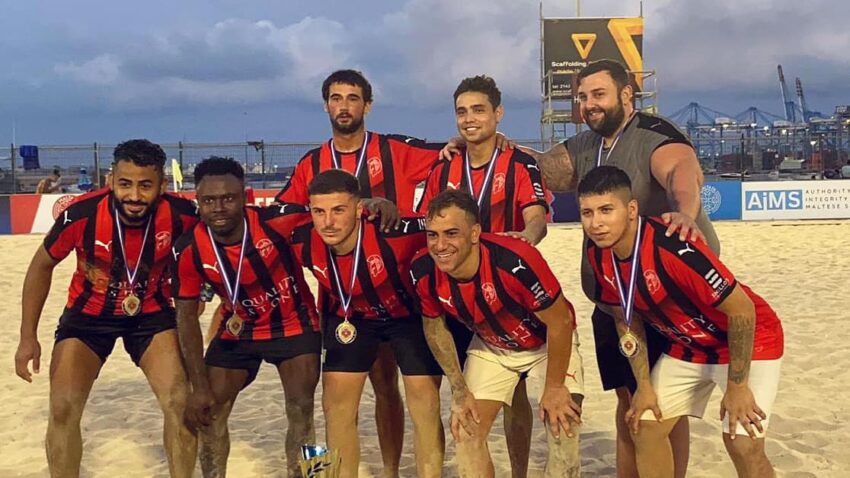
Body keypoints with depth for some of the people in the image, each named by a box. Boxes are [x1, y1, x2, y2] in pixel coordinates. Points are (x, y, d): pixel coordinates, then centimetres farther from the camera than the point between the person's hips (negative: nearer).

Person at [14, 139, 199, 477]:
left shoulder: (180, 215, -26)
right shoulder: (80, 215, -28)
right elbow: (42, 266, -8)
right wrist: (28, 337, -7)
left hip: (152, 313, 0)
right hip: (88, 314, 0)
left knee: (180, 402, -10)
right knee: (63, 409, -8)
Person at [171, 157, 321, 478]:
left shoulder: (274, 223, -29)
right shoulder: (190, 250, -21)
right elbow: (186, 316, -11)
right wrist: (200, 386, -12)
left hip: (294, 325, -2)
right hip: (237, 331, 3)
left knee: (301, 412, -7)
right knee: (208, 413, 2)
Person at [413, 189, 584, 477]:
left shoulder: (515, 261, -39)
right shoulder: (424, 271, -24)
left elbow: (560, 322, -24)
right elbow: (434, 326, -4)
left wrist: (554, 388, -15)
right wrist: (460, 392, -3)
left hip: (547, 344, -4)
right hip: (489, 348, 4)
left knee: (563, 427, -12)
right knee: (466, 431, 0)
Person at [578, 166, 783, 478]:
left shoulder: (671, 247, -35)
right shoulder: (598, 254, -12)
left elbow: (742, 309, -28)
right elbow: (627, 320, 2)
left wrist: (737, 386, -21)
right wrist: (644, 385, 0)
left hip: (748, 341, -7)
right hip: (684, 347, 7)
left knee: (743, 445, -16)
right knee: (645, 427, 6)